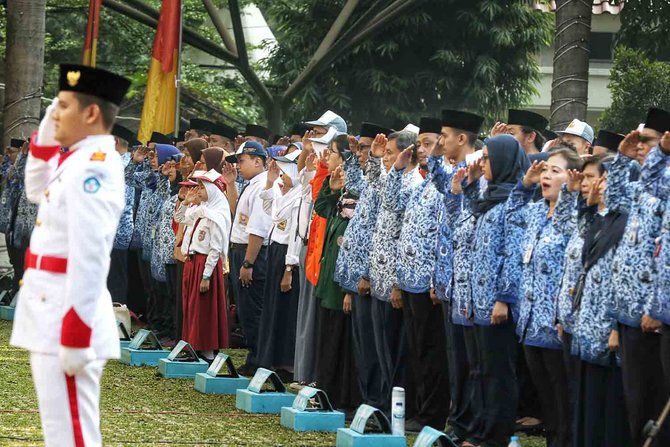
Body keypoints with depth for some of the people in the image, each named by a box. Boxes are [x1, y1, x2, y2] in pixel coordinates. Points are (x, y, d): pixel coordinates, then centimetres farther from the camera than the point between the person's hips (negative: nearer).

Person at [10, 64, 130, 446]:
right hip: (54, 312, 10)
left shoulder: (92, 168, -19)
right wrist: (46, 135, 16)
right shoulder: (80, 160, 12)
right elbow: (37, 191, 31)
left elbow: (89, 258, -25)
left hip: (67, 317, -10)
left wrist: (75, 336, -26)